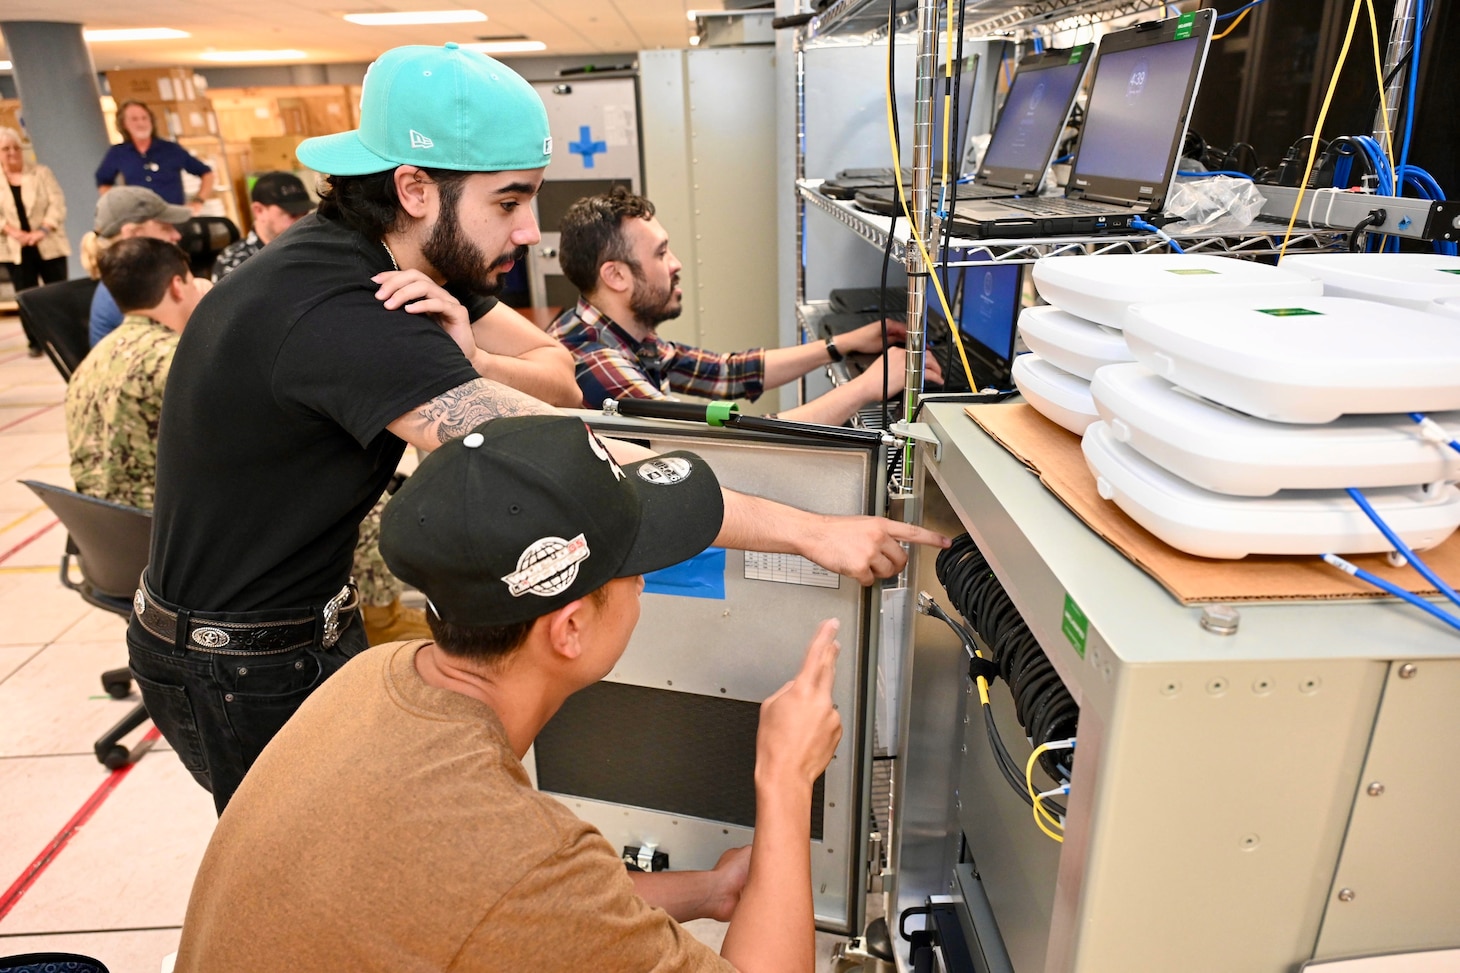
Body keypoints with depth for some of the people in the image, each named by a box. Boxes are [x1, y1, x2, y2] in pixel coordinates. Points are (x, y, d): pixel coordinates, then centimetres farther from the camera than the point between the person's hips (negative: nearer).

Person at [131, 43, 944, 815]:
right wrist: (808, 531, -39)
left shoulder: (382, 260, -5)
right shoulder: (335, 312, -34)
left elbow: (559, 376, -7)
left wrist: (469, 362, -30)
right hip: (241, 674, -7)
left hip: (317, 629, 7)